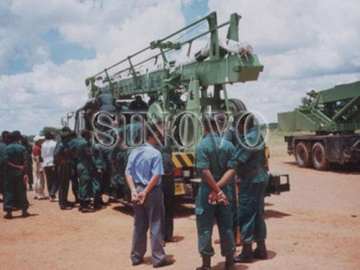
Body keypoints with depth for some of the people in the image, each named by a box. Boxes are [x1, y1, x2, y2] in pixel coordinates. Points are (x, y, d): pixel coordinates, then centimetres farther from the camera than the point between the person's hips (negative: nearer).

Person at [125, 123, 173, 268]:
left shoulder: (134, 152, 6)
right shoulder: (155, 153, -12)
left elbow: (128, 173, 2)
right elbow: (156, 175, -19)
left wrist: (134, 190, -4)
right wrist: (145, 192, -14)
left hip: (138, 190, 6)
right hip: (152, 192, -6)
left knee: (139, 225, 14)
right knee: (155, 226, 3)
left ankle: (136, 257, 21)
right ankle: (158, 258, 10)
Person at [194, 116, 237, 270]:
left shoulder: (202, 145, -11)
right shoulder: (228, 145, 3)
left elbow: (205, 172, -19)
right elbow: (231, 170, -6)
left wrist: (217, 190, -14)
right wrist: (219, 187, -11)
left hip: (207, 189, -4)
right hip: (225, 189, 4)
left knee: (205, 228, 6)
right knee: (226, 226, 13)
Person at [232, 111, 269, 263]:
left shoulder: (249, 138, -19)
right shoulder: (257, 135, 11)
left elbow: (238, 160, -22)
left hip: (251, 179, -10)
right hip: (260, 176, 10)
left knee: (245, 215, -2)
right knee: (257, 213, 15)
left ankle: (246, 253, 5)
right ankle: (260, 249, 23)